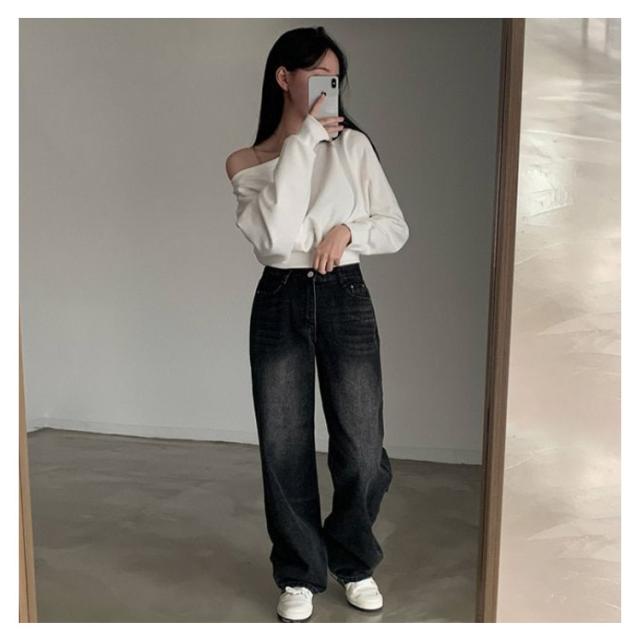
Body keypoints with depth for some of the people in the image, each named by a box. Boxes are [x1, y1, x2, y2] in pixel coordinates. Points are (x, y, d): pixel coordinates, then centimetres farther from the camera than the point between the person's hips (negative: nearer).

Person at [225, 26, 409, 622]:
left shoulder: (353, 145, 5)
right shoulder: (245, 163, 2)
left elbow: (397, 229, 6)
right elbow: (274, 237, -16)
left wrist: (348, 230, -13)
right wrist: (303, 140, -14)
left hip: (345, 300, 1)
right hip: (279, 304, 0)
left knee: (361, 448, 1)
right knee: (284, 449, 5)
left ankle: (354, 562, 28)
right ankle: (300, 573, 27)